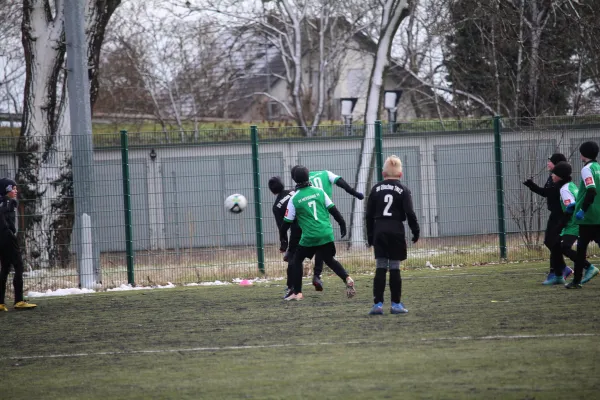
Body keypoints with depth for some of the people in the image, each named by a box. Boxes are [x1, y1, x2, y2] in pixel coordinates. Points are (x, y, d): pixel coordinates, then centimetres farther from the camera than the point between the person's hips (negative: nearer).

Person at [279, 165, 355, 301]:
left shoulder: (294, 199, -3)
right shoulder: (319, 191, 4)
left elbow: (287, 222, 1)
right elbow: (333, 209, 5)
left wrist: (283, 240, 12)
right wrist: (342, 223, 17)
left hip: (309, 237, -3)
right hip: (326, 234, 3)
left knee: (297, 259, 15)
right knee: (330, 260, 18)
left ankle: (297, 292, 11)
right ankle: (347, 278, -6)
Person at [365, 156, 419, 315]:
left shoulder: (376, 189, 6)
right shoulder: (403, 190, -2)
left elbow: (369, 215, 8)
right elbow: (410, 213, -7)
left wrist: (370, 236, 15)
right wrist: (416, 231, 3)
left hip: (379, 231, 2)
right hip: (396, 231, -2)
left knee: (380, 268, 3)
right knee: (395, 269, 2)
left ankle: (378, 304, -3)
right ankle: (396, 304, 3)